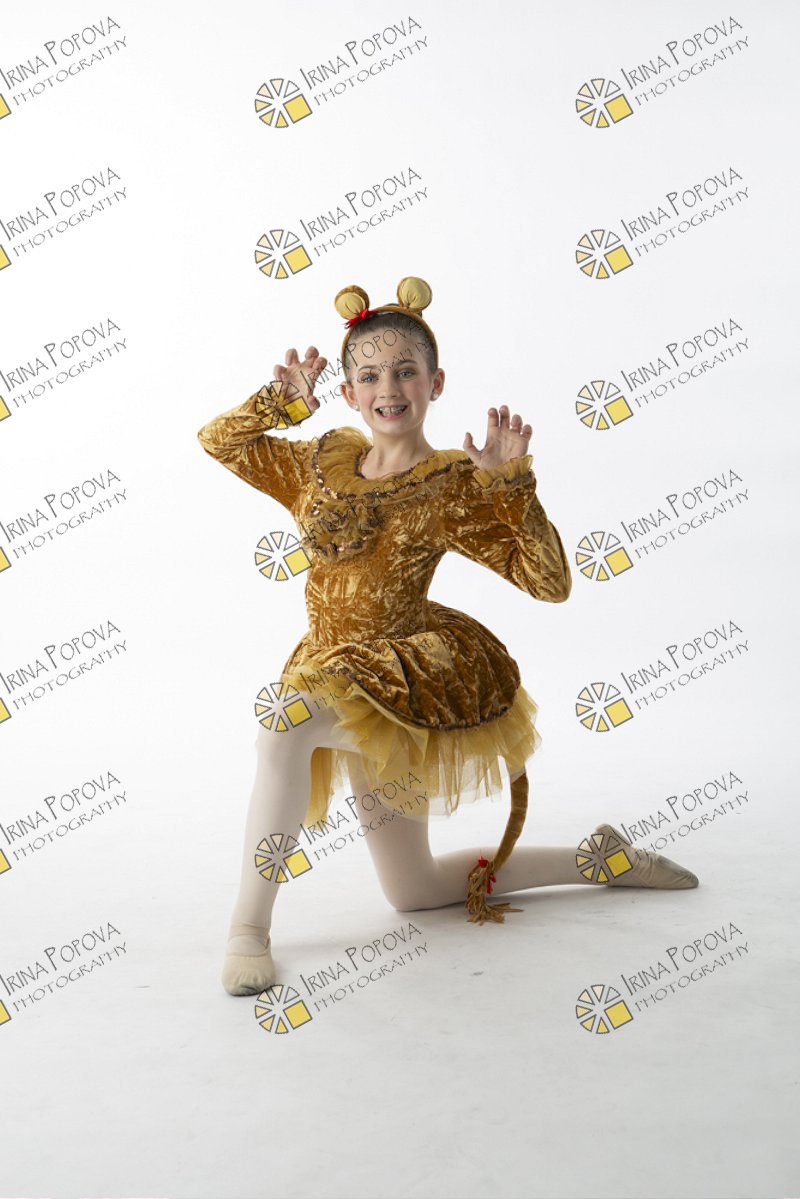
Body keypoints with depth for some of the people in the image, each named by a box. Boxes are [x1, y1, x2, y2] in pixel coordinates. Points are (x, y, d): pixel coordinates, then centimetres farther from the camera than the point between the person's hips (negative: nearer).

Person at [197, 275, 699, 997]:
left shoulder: (453, 484, -9)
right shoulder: (324, 464, 6)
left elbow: (550, 583, -14)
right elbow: (219, 439, 13)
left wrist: (514, 482, -23)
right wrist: (284, 400, -3)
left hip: (411, 667, -7)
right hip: (344, 687, 7)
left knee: (288, 714, -38)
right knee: (414, 895, 17)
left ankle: (251, 925, -24)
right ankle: (597, 860, 33)